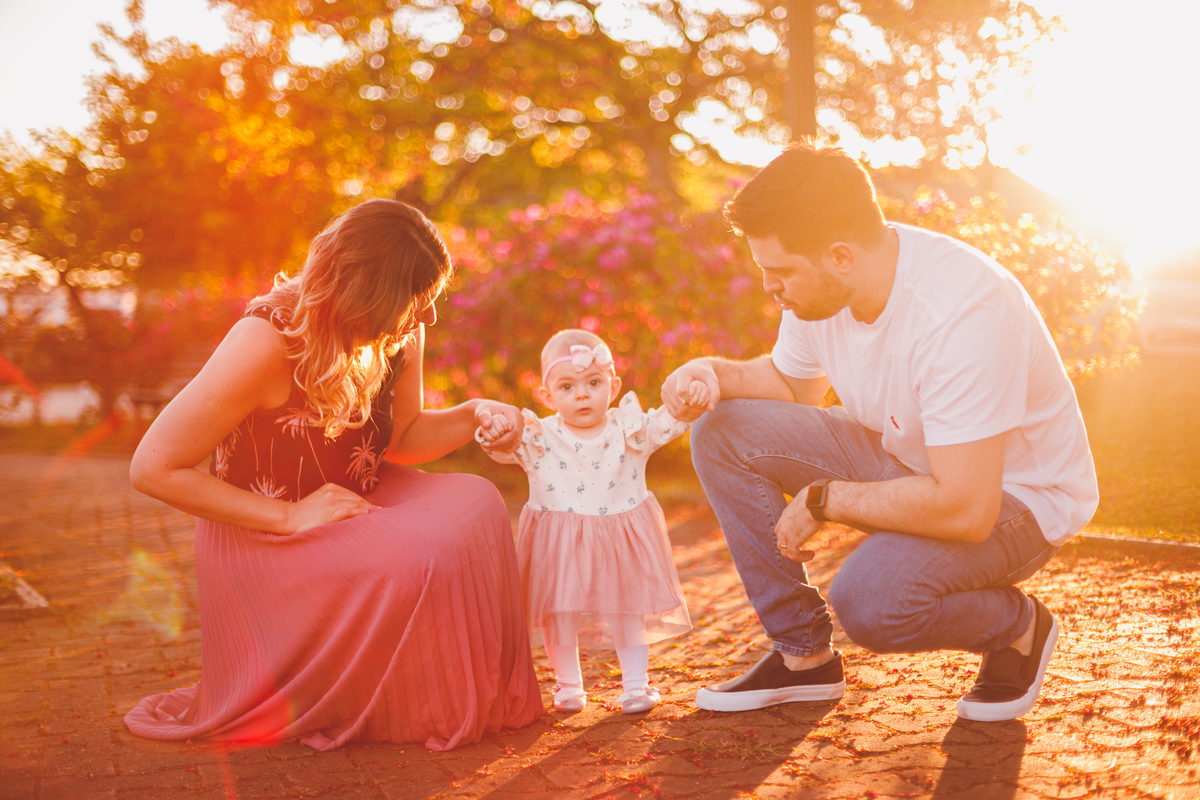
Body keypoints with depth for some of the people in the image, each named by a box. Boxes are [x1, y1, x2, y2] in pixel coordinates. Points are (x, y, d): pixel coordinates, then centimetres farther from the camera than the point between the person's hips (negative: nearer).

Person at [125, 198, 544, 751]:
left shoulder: (400, 336, -6)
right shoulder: (269, 341, -27)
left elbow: (400, 439, 10)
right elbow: (153, 468, -25)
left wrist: (472, 416, -11)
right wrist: (291, 516, -27)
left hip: (352, 503, 7)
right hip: (262, 537, -7)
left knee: (473, 505, -19)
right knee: (418, 564, -30)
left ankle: (479, 700, -3)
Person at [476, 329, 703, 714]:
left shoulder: (628, 429, -6)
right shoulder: (539, 438, -9)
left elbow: (668, 423, -11)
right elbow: (504, 449, -19)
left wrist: (689, 398, -32)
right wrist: (493, 433, -42)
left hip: (619, 540, 1)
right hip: (560, 545, 0)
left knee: (628, 609, 10)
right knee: (560, 613, 8)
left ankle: (636, 682, 24)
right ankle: (568, 684, 26)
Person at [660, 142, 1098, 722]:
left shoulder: (959, 312, -35)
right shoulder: (820, 283, -10)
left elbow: (964, 510, -36)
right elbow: (793, 383, 12)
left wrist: (821, 500, -25)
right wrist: (718, 374, -10)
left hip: (1015, 494, -8)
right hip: (905, 457, 8)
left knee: (869, 600, -34)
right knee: (723, 433, -7)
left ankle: (1018, 627, 1)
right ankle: (803, 654, 3)